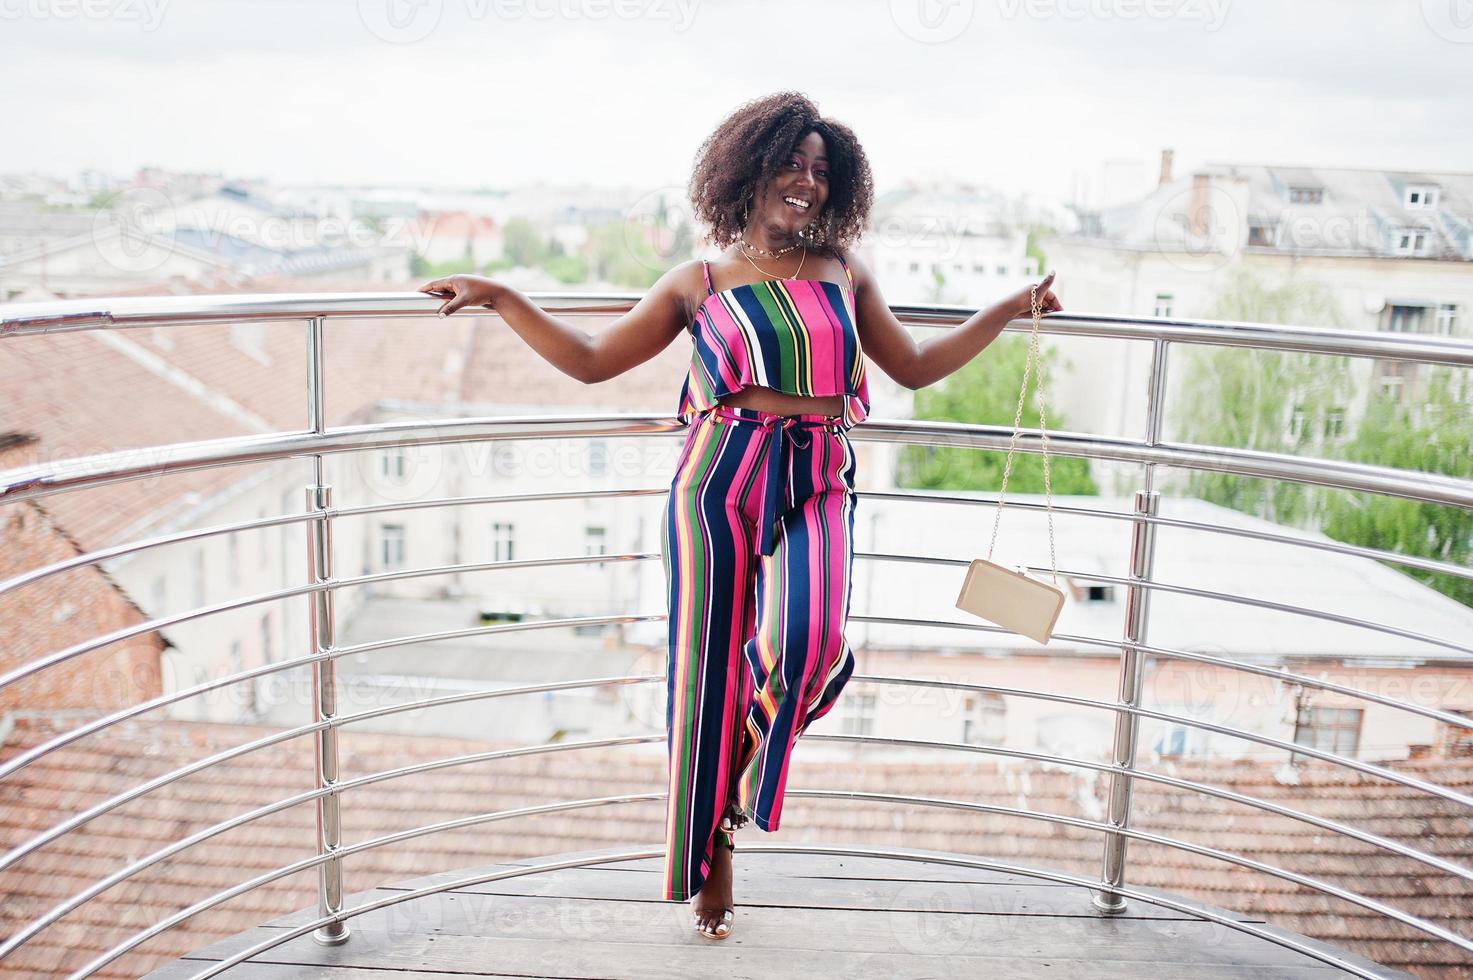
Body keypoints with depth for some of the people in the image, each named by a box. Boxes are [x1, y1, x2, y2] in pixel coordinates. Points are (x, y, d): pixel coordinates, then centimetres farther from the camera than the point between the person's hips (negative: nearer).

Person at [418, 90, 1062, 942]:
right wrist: (498, 298, 4)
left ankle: (750, 771, 9)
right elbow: (591, 361, 9)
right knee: (711, 669, 3)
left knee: (809, 640, -26)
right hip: (718, 485, -1)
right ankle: (712, 858, 24)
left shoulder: (847, 273, 14)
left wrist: (1007, 311, 22)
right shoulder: (699, 284, 8)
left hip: (815, 489, 1)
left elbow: (916, 367, 23)